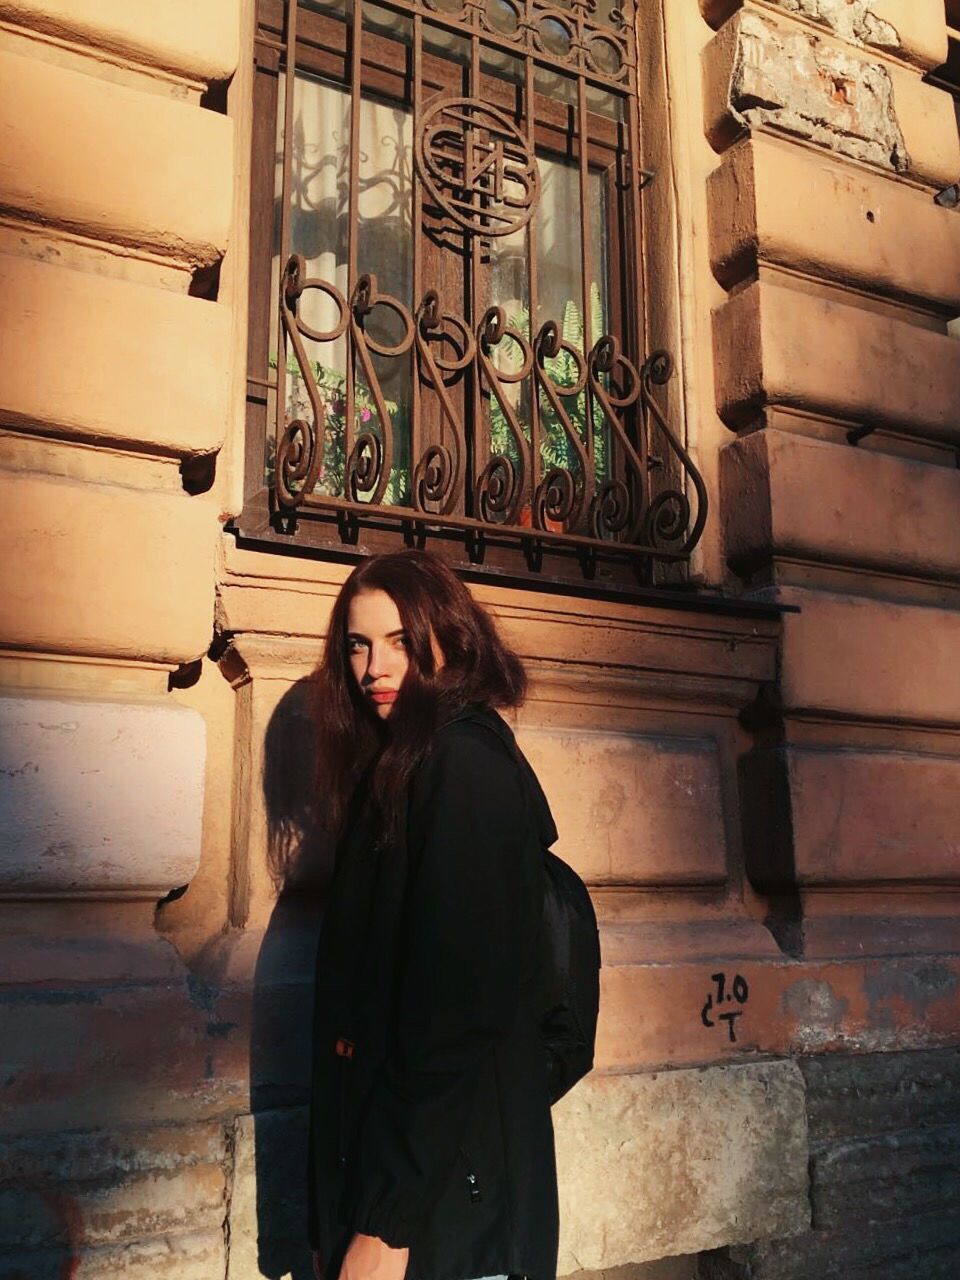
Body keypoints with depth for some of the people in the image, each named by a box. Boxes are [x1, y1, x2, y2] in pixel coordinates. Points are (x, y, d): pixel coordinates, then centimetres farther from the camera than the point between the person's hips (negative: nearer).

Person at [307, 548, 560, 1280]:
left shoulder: (465, 767, -16)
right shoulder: (398, 769, 10)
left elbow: (460, 1008, -22)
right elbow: (379, 987, 10)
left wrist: (390, 1220, -19)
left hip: (446, 1192, -8)